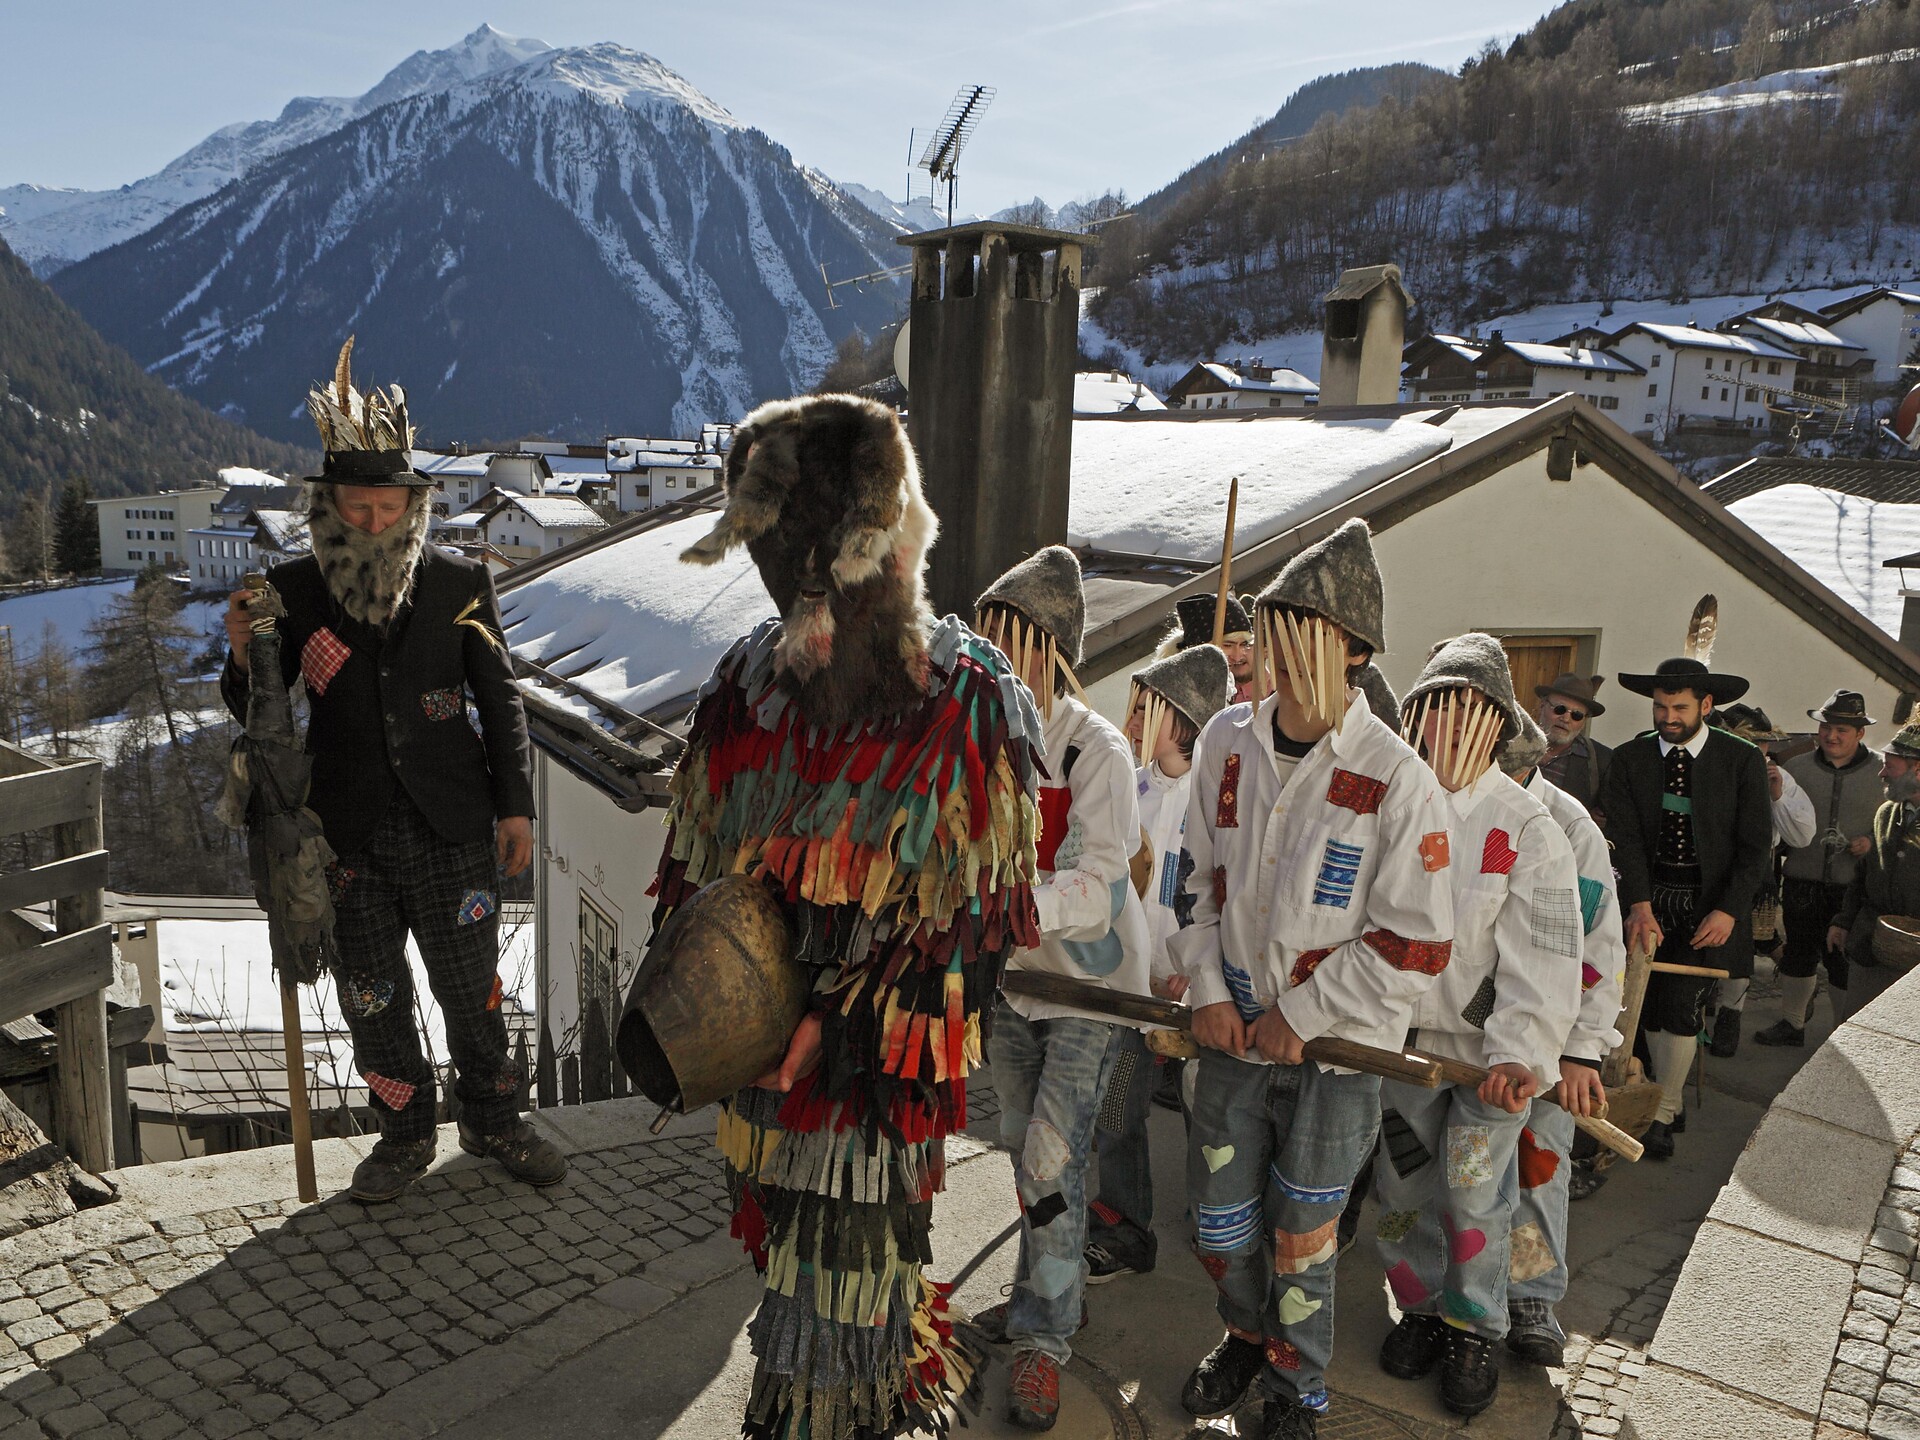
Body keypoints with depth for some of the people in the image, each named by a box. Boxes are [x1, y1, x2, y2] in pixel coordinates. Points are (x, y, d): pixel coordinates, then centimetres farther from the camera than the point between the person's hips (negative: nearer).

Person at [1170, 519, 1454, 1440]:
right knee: (1218, 1224, 17)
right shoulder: (1225, 744, -3)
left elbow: (1417, 946, -15)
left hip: (1337, 1049, -4)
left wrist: (1302, 1014, -13)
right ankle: (1246, 1338, 48)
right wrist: (1207, 988, -2)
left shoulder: (1396, 779, -17)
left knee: (1300, 1241, 11)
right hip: (1234, 1030, 4)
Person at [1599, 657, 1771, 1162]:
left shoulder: (1743, 761, -5)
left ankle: (1662, 1114, 8)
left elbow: (1755, 846, -4)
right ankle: (1670, 1091, 27)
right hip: (1647, 896, 2)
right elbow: (1625, 837, -6)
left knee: (1681, 1009, -7)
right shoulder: (1629, 759, -1)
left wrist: (1729, 911, -13)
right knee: (1648, 1008, 6)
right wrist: (1639, 905, -17)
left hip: (1710, 903, -2)